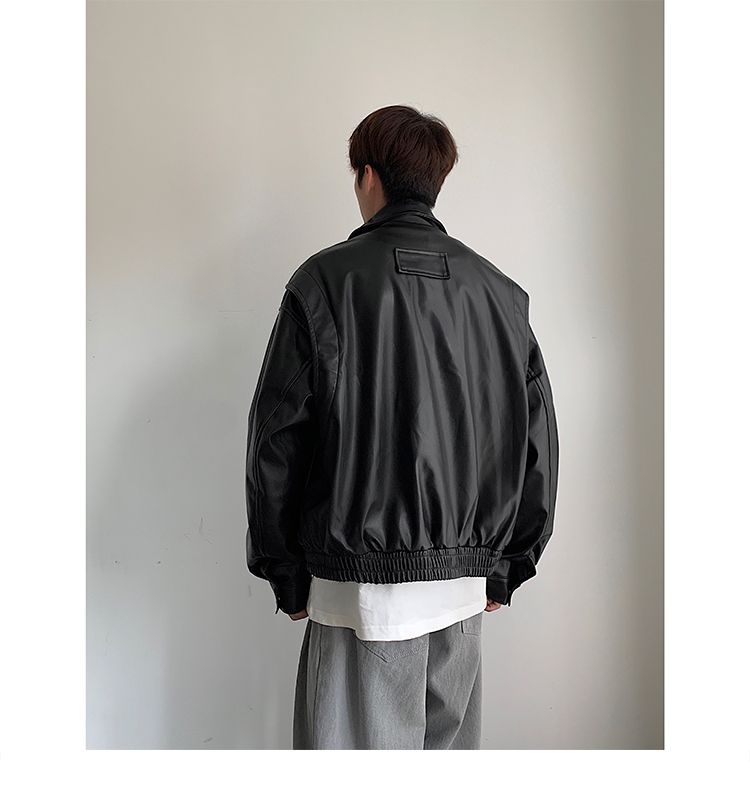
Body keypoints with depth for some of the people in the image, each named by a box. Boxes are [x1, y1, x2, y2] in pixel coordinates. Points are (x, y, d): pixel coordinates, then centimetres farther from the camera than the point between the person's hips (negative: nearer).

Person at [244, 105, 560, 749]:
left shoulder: (326, 280, -7)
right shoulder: (502, 292, 5)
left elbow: (277, 437, -8)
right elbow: (538, 441, 6)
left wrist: (286, 574, 3)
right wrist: (507, 566, 15)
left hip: (361, 587, -4)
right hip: (465, 584, 5)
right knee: (451, 748, 19)